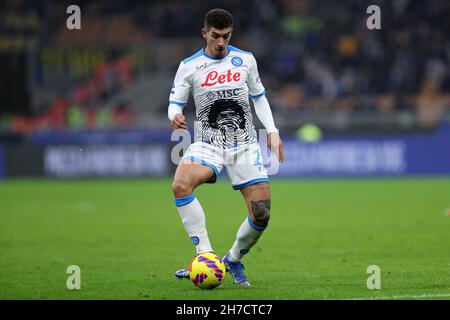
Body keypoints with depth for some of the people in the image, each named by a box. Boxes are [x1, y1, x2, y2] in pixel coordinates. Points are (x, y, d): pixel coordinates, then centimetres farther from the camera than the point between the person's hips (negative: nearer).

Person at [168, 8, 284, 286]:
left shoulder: (246, 60, 7)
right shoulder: (189, 66, 2)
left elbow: (259, 97, 18)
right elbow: (175, 103, 4)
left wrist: (272, 131, 8)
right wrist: (175, 116, -20)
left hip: (245, 145, 2)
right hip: (208, 143, -1)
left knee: (261, 214, -9)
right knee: (181, 185, -32)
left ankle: (233, 260, 19)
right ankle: (206, 256, -27)